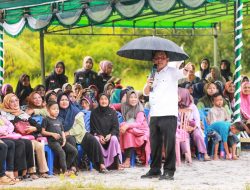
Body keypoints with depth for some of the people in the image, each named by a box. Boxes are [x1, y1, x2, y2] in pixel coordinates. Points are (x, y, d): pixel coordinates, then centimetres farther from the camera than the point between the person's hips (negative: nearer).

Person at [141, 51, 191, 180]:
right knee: (155, 144, 11)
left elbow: (182, 73, -21)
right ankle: (155, 170, 20)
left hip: (168, 114, -6)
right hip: (154, 115, 6)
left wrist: (186, 69, -45)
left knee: (169, 144, -5)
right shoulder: (153, 75, 19)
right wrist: (148, 85, 2)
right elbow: (145, 93, 25)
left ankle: (169, 171, -3)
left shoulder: (172, 72, 0)